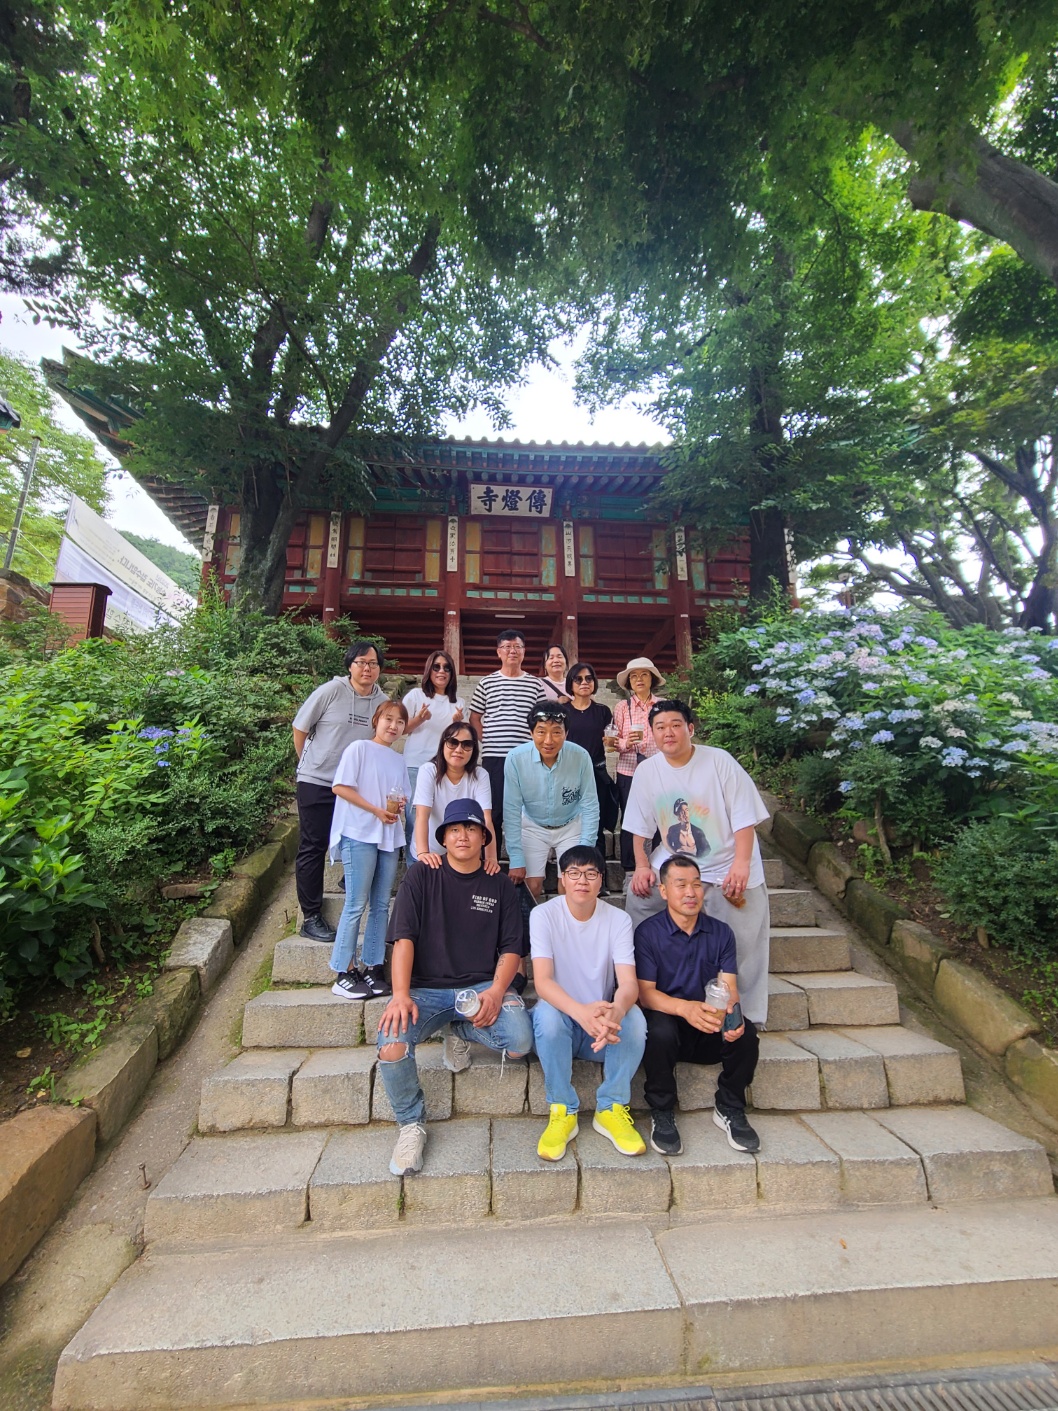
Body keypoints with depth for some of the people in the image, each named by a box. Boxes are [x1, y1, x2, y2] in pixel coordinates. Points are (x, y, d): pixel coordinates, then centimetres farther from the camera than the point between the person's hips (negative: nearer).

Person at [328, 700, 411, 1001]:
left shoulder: (399, 760, 17)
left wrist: (400, 804, -2)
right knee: (357, 904, -5)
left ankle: (373, 968, 17)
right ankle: (344, 973, 5)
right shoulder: (359, 748, -2)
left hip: (390, 836, 6)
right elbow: (340, 787, -9)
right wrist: (376, 810, -14)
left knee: (381, 905, 8)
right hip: (359, 834, -6)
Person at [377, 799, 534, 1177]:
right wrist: (401, 995, -20)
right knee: (391, 1048, -28)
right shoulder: (422, 875, 2)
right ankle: (411, 1123, 4)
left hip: (482, 986, 2)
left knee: (520, 1043, -25)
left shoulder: (499, 886, 8)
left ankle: (462, 1033, 10)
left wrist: (496, 991, -14)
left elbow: (511, 948, 4)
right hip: (426, 988, -1)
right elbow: (404, 938, -6)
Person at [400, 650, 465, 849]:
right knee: (415, 820, -3)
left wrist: (458, 723, -6)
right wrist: (419, 719, -15)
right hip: (416, 766, -2)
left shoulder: (459, 703, 11)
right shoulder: (416, 695, 3)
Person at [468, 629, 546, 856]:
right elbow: (474, 718, 11)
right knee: (493, 812, 4)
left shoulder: (535, 684, 8)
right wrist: (488, 742, 2)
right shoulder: (486, 683, 6)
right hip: (494, 757, -1)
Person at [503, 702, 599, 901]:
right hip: (533, 826, 0)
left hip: (571, 826, 0)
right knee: (531, 888, -5)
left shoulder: (580, 757, -25)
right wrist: (516, 860, -18)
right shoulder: (515, 758, -26)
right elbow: (512, 810, -19)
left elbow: (590, 806, -15)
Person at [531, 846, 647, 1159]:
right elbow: (542, 981, -24)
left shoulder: (618, 920, -8)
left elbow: (629, 984, -19)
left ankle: (611, 1109, -8)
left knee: (634, 1017, -28)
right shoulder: (544, 915, -13)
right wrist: (582, 1012, -44)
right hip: (559, 1022, -1)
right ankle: (563, 1111, -13)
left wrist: (614, 1013, -43)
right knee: (547, 1014, -34)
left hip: (603, 1024, 2)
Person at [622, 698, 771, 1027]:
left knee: (739, 945, -7)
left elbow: (744, 818, -12)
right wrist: (642, 865, -6)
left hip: (726, 867, -3)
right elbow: (640, 827, 4)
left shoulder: (719, 761, -12)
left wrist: (741, 864, -21)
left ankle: (745, 1015, 14)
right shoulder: (646, 772, -2)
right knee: (639, 894, -12)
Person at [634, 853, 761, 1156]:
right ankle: (661, 1114, -9)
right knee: (660, 1030, -35)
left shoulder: (721, 933, 3)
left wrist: (731, 1012, -30)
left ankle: (730, 1109, 1)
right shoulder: (648, 932, -8)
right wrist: (684, 1008, -35)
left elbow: (729, 987, -5)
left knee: (745, 1032, -26)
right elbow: (645, 992, -14)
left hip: (710, 1030, 3)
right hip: (668, 1020, -3)